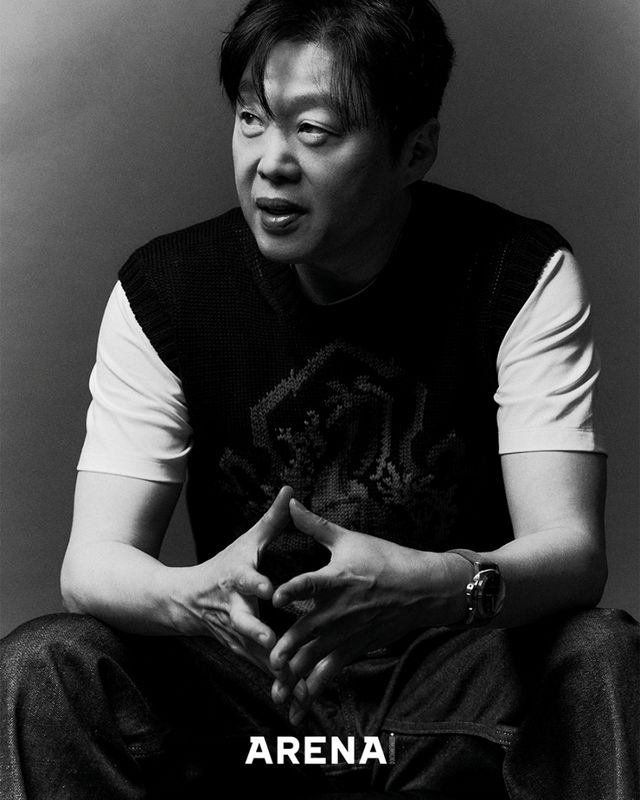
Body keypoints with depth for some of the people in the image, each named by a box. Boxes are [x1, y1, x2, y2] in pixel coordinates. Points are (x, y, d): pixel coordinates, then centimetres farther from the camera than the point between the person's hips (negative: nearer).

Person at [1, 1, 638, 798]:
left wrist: (443, 586, -43)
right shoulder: (161, 289, -6)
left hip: (457, 676, -1)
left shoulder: (521, 276, -11)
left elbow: (572, 551, -19)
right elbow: (92, 560, -12)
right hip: (244, 673, 2)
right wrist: (191, 595, -38)